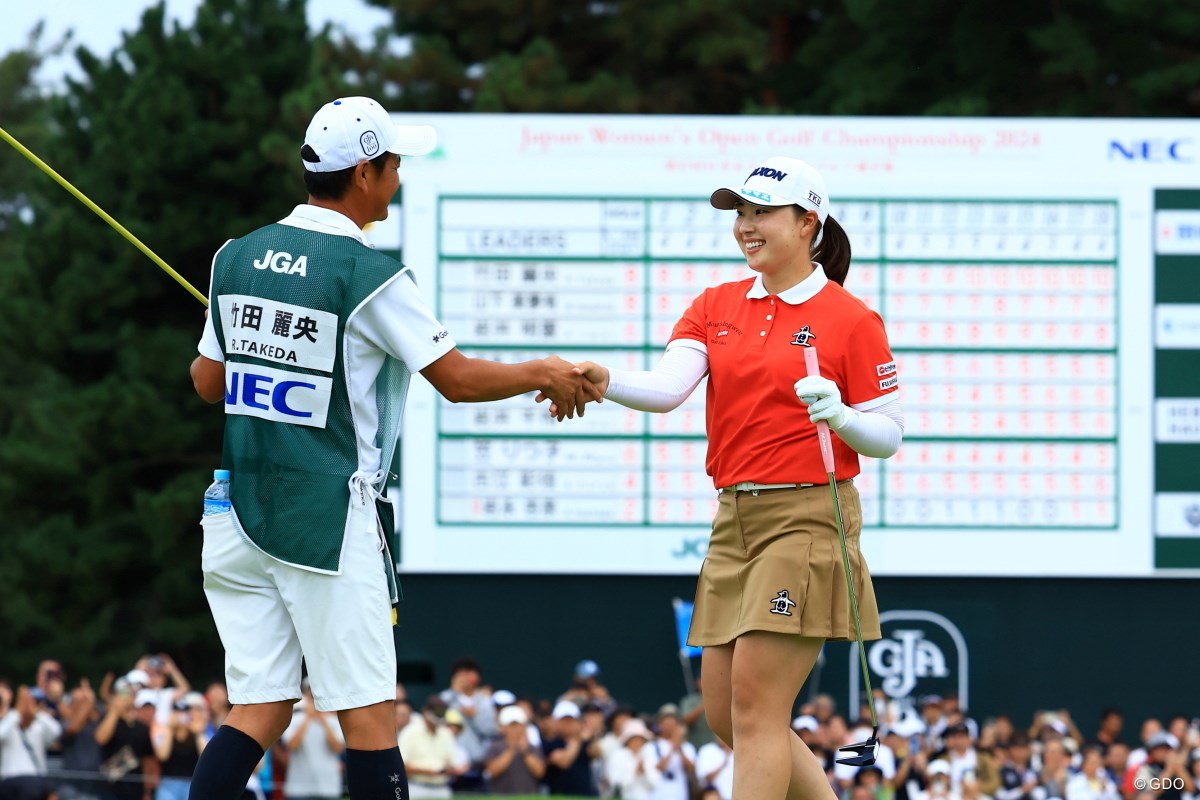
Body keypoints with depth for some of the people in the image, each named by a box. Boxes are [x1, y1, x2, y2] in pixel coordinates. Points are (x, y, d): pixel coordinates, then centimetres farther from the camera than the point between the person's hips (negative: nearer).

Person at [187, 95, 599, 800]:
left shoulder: (237, 258, 7)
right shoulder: (370, 277, -11)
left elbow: (207, 382, 15)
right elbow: (458, 379, -7)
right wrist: (545, 374, 8)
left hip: (243, 511, 6)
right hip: (329, 517, -6)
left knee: (259, 709, 6)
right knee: (368, 713, -1)